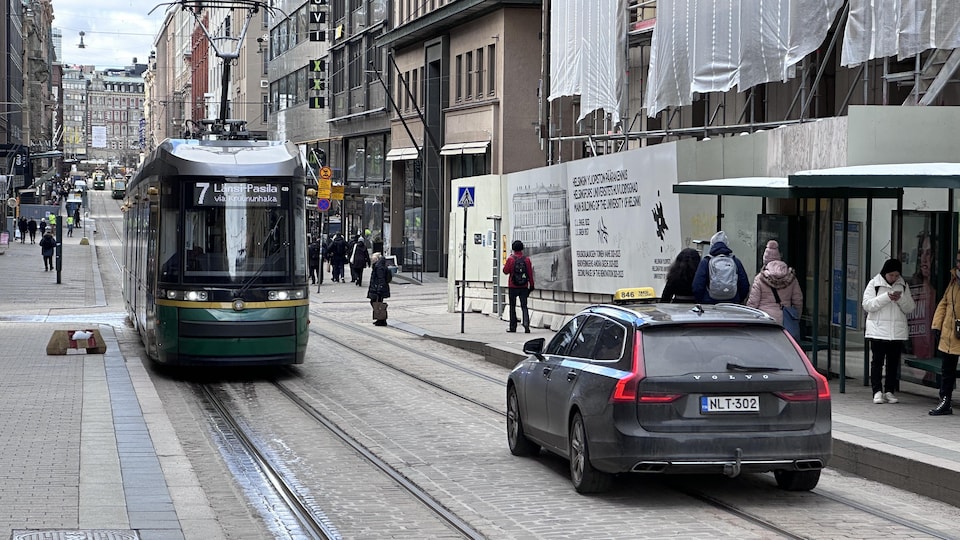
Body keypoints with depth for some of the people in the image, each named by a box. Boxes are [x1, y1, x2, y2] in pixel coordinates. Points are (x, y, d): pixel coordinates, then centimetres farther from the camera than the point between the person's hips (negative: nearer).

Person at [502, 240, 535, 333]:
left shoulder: (510, 259, -9)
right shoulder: (527, 259, -3)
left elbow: (506, 271, -1)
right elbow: (530, 273, 0)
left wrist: (505, 265, 17)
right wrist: (531, 285, 8)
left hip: (513, 287, -1)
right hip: (524, 287, 2)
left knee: (512, 307, 9)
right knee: (524, 306, 3)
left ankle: (513, 327, 13)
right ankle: (526, 325, -14)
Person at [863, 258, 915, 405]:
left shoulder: (903, 286, 10)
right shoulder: (874, 284, 1)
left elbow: (910, 309, 9)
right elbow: (867, 305, -8)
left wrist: (901, 299, -11)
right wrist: (886, 297, -17)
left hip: (898, 331, 3)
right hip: (878, 330, -3)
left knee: (893, 362, 5)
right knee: (877, 361, -5)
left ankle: (889, 391, 10)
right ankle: (877, 391, -4)